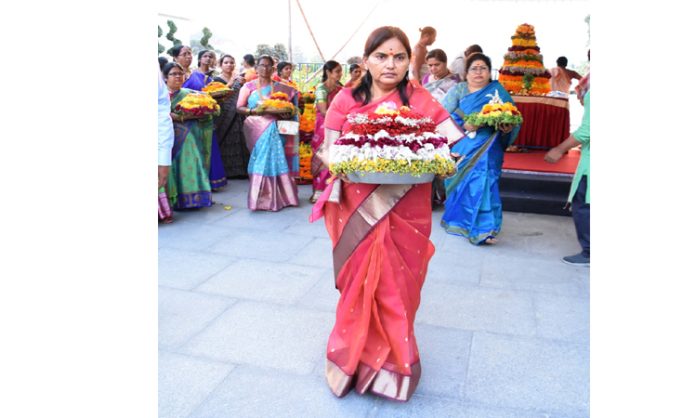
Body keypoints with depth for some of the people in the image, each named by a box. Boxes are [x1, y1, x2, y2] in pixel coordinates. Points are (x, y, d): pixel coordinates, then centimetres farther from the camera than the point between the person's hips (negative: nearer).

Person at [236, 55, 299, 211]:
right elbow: (239, 107, 2)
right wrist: (253, 111, -15)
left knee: (276, 159, -3)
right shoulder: (249, 86, 7)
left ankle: (276, 196, 6)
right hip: (257, 128, -2)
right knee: (261, 160, -8)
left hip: (275, 129, 2)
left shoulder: (279, 87, 13)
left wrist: (287, 114, -8)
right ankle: (260, 198, -2)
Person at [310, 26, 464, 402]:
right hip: (357, 211, 0)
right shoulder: (345, 100, 1)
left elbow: (455, 142, -3)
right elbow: (328, 150, -1)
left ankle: (391, 362, 32)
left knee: (398, 286, 8)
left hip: (406, 211, 0)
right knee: (360, 284, 10)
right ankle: (357, 357, 33)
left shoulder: (420, 100, 0)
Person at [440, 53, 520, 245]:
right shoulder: (458, 89, 9)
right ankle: (458, 220, 23)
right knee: (460, 182, 5)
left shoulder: (498, 91, 10)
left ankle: (484, 229, -12)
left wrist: (508, 127, -17)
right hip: (461, 146, 1)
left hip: (486, 148, -1)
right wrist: (464, 125, -18)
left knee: (484, 181, -13)